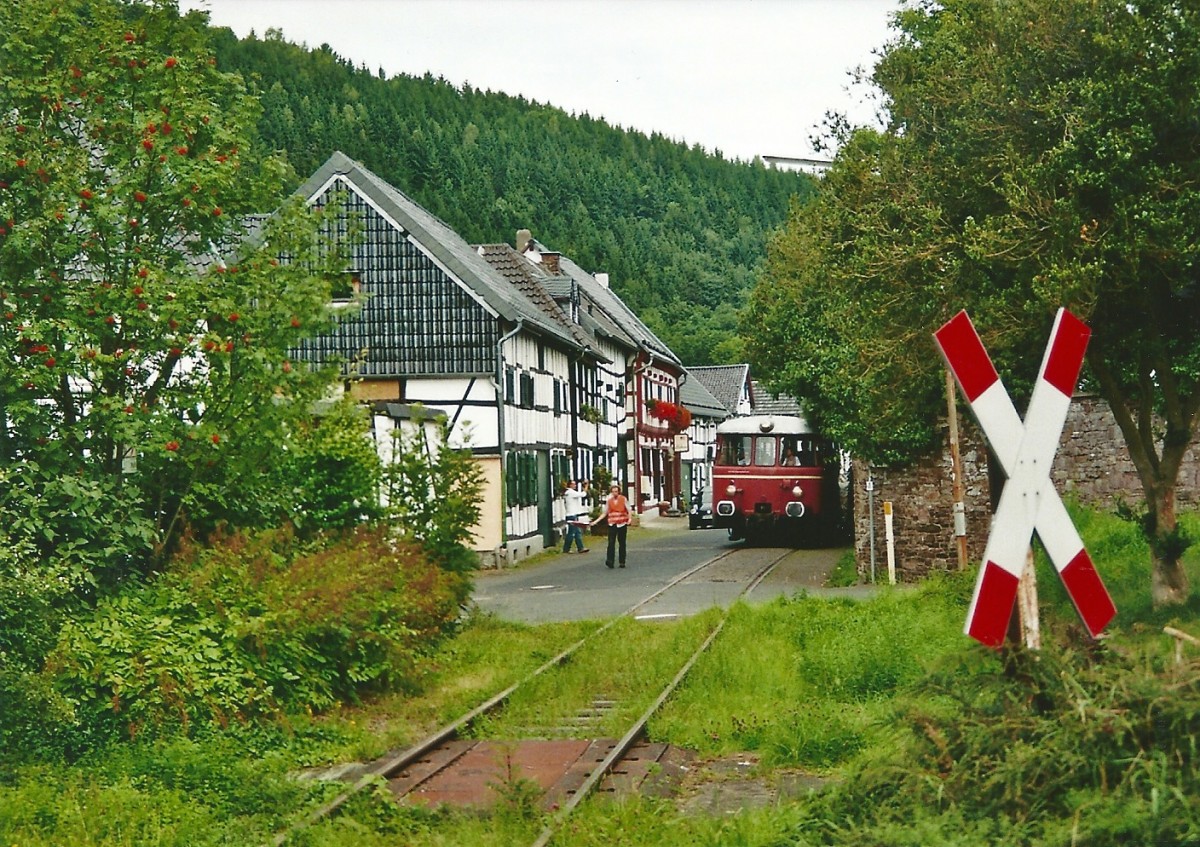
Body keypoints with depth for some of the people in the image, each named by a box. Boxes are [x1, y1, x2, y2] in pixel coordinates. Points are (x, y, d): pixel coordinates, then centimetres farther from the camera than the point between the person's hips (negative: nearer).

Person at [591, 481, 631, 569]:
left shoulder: (623, 499, 3)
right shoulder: (609, 501, 9)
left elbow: (629, 511, 2)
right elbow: (604, 513, 15)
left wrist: (629, 519, -16)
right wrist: (596, 521, 8)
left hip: (622, 524, -1)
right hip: (612, 524, 1)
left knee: (622, 544, 6)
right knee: (611, 543, -13)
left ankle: (622, 562, 13)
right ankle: (609, 561, -20)